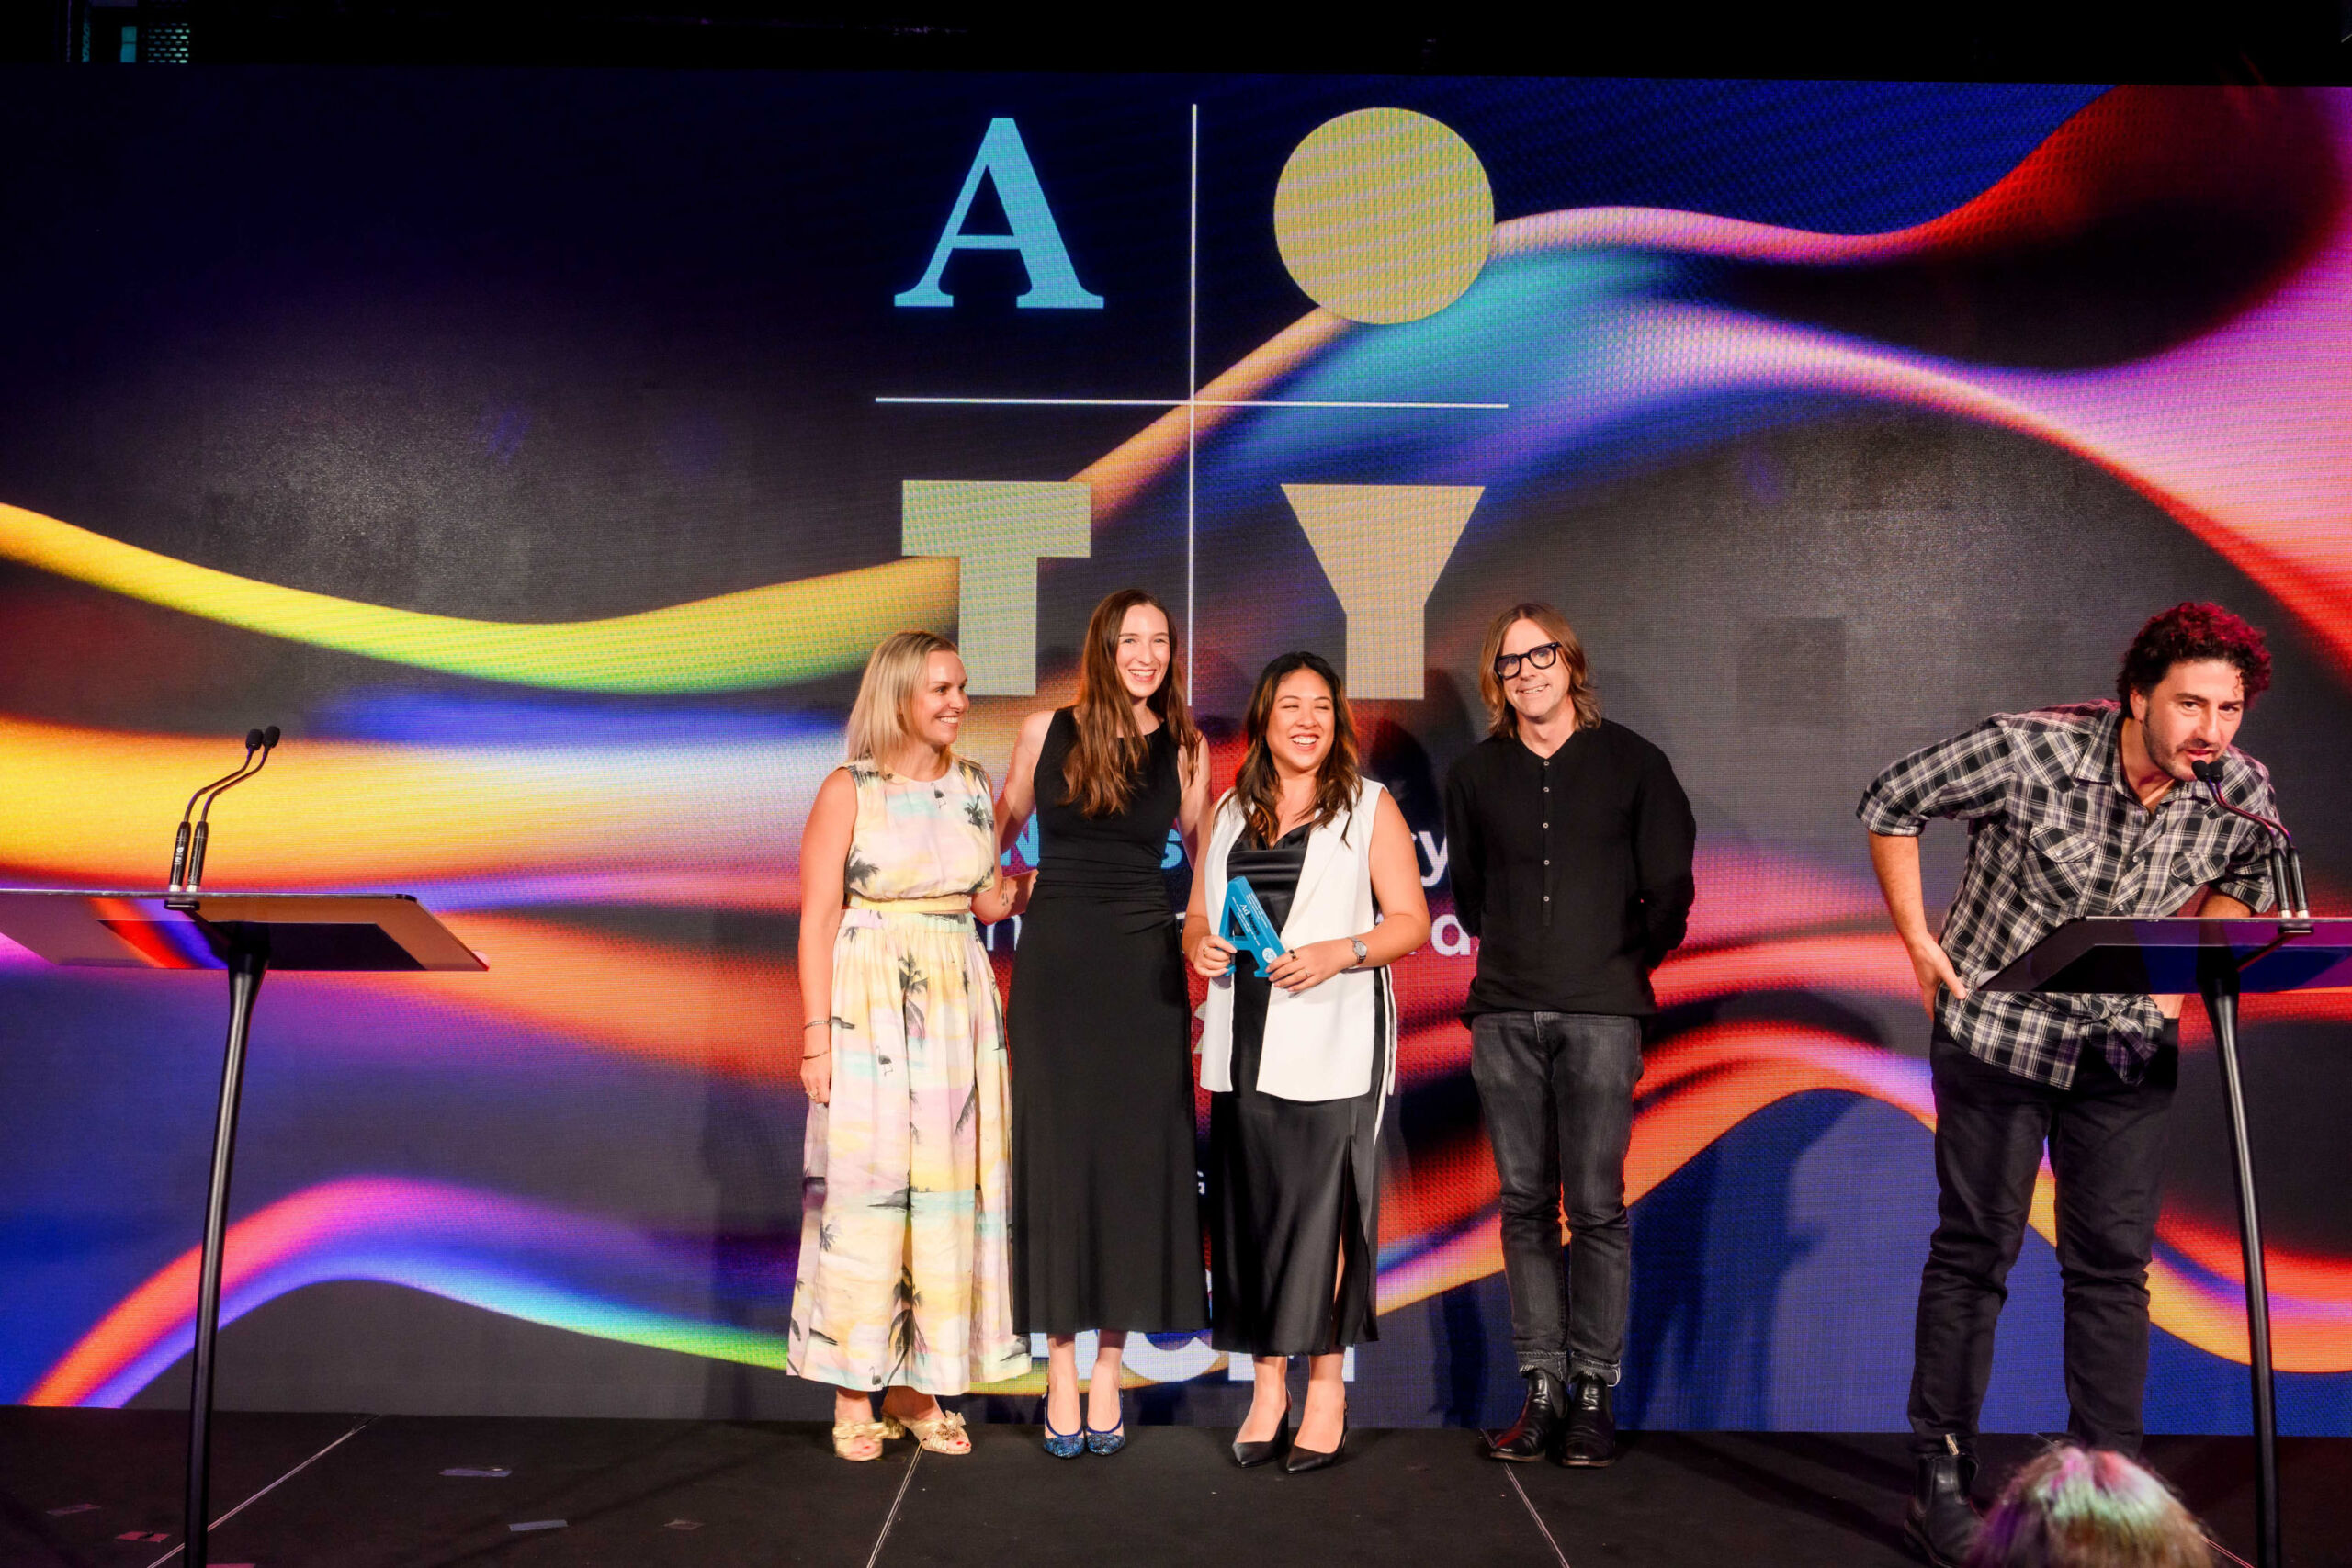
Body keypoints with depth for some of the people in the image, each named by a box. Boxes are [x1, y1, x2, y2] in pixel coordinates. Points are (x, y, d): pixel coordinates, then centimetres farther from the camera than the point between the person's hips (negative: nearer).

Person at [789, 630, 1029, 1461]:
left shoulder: (972, 786, 10)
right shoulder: (848, 790, -4)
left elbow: (991, 900, 12)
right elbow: (817, 919, -6)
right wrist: (817, 1034, -11)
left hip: (959, 1004, 5)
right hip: (869, 1006, -4)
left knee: (949, 1186, 6)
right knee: (864, 1184, -2)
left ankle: (916, 1386, 19)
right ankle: (853, 1395, 11)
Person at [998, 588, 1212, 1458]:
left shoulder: (1183, 748, 5)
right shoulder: (1045, 732, 3)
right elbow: (995, 838, 11)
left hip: (1145, 971, 1)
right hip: (1054, 963, -1)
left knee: (1135, 1155, 4)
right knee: (1056, 1153, 2)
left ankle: (1108, 1373, 15)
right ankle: (1061, 1373, 10)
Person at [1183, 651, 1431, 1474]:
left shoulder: (1369, 806, 6)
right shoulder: (1229, 813, 16)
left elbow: (1411, 921, 0)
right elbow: (1198, 920, 19)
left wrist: (1339, 953, -16)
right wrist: (1202, 948, -3)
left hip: (1332, 1043, -3)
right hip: (1244, 1043, 4)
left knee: (1322, 1207, -6)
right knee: (1248, 1209, 2)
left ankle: (1327, 1384, 7)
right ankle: (1268, 1385, 13)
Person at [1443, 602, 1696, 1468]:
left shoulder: (1631, 761, 4)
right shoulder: (1475, 773, 11)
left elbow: (1671, 889, 8)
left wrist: (1623, 966, 11)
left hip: (1600, 1014, -2)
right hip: (1506, 1015, 3)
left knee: (1595, 1206, -4)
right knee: (1525, 1204, 5)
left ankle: (1595, 1390, 7)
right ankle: (1541, 1387, 12)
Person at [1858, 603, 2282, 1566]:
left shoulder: (2241, 795, -9)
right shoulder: (2030, 752, -22)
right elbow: (1891, 804, -9)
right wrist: (1918, 942, -9)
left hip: (2128, 1049, 4)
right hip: (1997, 1032, -3)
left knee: (2114, 1265, 6)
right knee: (1974, 1253, 2)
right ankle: (1940, 1480, 14)